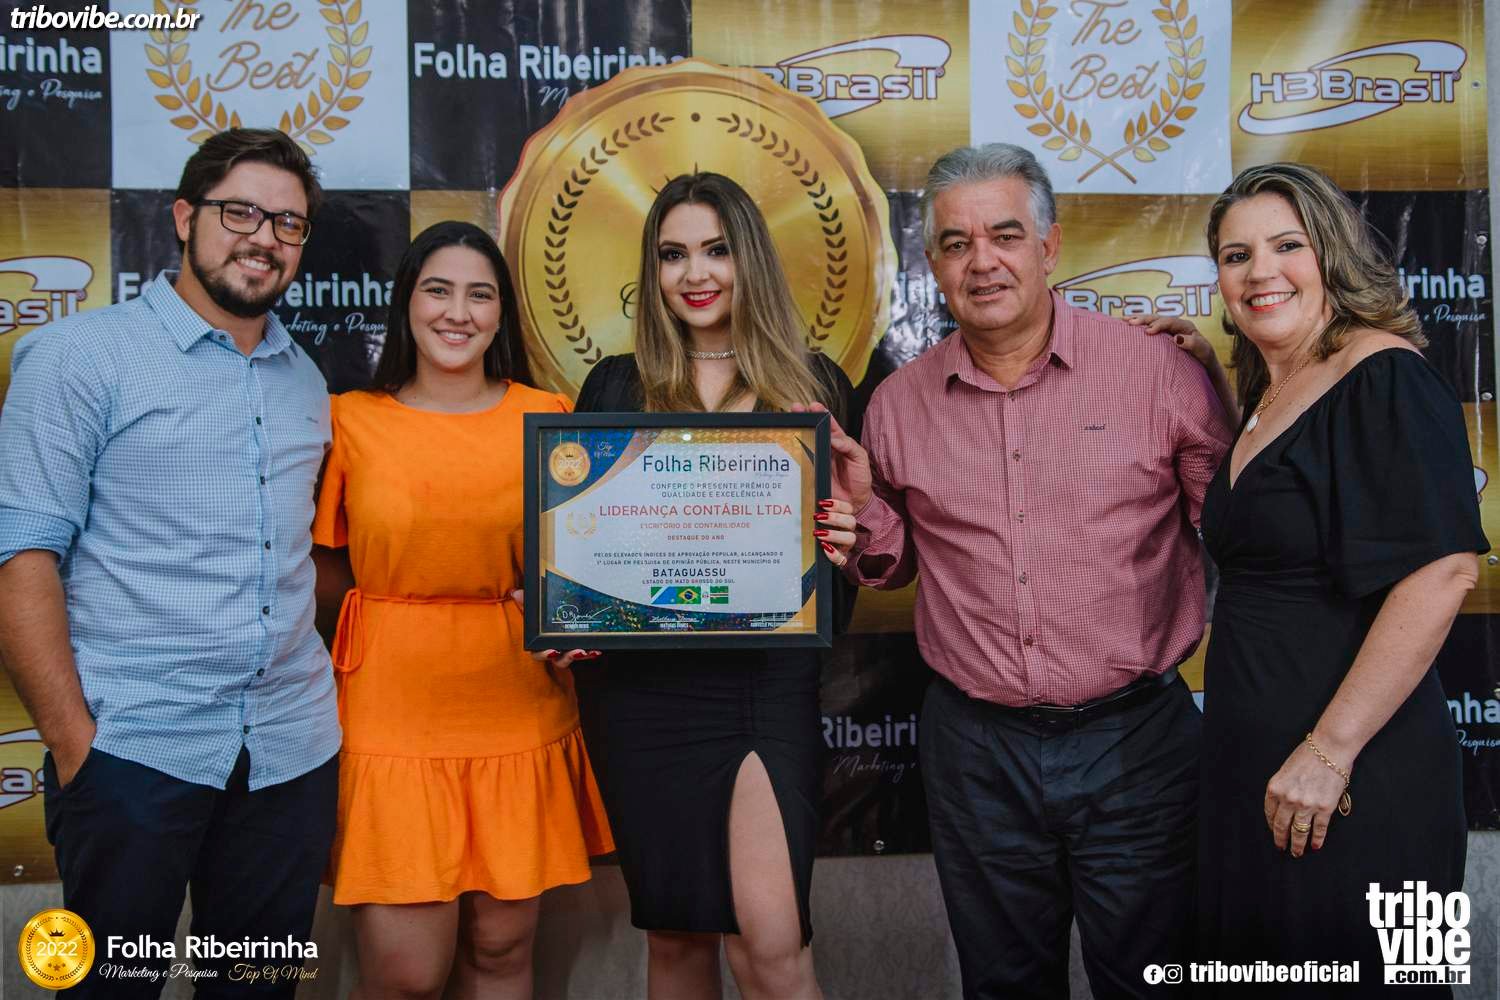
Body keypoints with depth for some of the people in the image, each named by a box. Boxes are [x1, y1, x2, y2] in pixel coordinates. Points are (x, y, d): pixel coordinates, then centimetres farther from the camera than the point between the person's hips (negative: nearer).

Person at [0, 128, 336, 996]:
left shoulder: (306, 380, 13)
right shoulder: (81, 355, -3)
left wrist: (329, 682, 6)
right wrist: (72, 736, -14)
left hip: (294, 751, 5)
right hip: (133, 748, -4)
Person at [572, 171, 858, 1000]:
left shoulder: (812, 382, 6)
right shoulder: (616, 387, 7)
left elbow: (847, 523, 11)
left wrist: (842, 538, -12)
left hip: (771, 678, -1)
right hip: (648, 685, 2)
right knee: (673, 932, 12)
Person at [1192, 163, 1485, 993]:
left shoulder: (1385, 378, -14)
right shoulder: (1264, 398, 11)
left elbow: (1442, 570, -22)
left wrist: (1331, 751, -24)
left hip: (1353, 775, -8)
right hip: (1250, 756, 8)